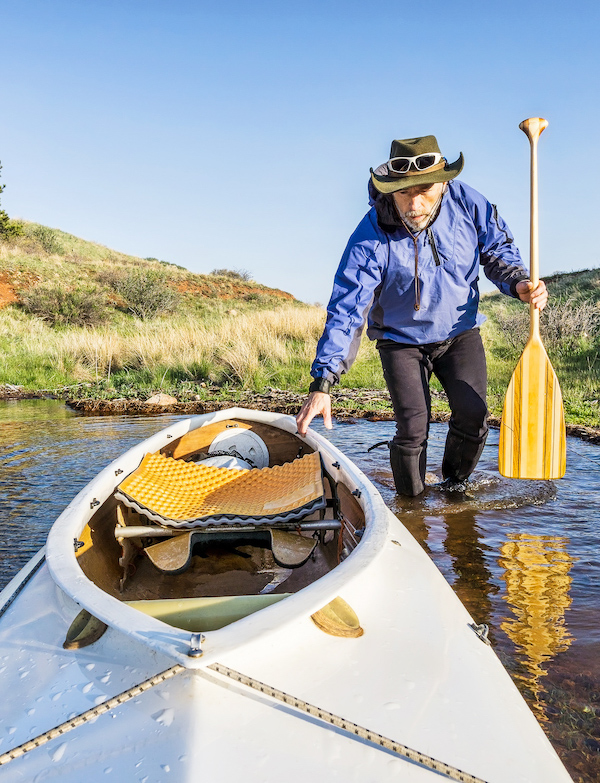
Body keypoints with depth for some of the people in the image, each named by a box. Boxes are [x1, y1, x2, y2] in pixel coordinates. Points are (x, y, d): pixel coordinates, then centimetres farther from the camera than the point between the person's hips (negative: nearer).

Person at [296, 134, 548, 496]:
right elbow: (345, 311, -25)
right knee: (412, 429, -11)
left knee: (473, 415, -12)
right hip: (402, 341, -2)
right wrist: (323, 384, -31)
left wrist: (519, 283, -18)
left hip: (461, 332, 3)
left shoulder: (467, 202, -15)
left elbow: (498, 250, 4)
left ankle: (455, 483, 19)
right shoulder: (371, 238, -24)